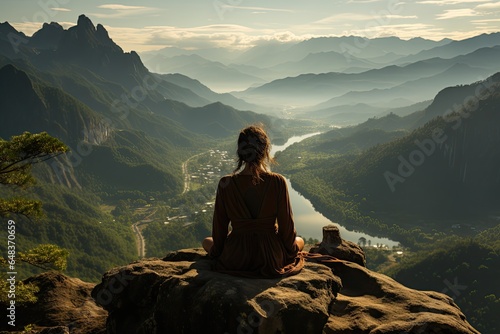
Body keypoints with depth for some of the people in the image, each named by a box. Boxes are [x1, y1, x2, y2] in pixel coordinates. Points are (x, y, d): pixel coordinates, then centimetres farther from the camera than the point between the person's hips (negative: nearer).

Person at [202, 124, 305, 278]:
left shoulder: (225, 184, -13)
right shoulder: (278, 182, -15)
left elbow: (219, 224, -3)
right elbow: (286, 223, -6)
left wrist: (216, 251, 15)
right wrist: (291, 248, 13)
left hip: (234, 260, 1)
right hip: (272, 259, 0)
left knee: (207, 241, 32)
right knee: (300, 241, 32)